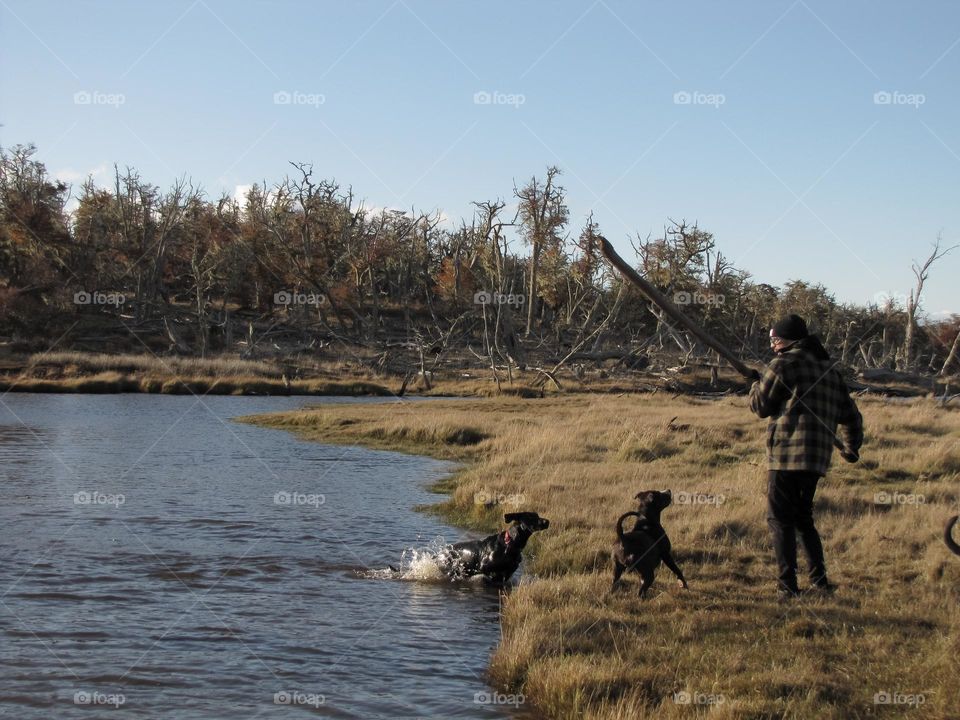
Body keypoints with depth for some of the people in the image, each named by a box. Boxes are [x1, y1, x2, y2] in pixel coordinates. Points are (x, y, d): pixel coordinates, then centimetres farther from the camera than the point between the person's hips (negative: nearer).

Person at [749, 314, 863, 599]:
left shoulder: (783, 364, -5)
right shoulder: (829, 368, 18)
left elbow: (760, 405, 0)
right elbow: (850, 414, 24)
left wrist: (756, 384, 21)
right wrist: (851, 447, 38)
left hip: (786, 453, -8)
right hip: (818, 458, 8)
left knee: (780, 520, -2)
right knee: (803, 519, 19)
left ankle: (788, 585, -6)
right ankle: (819, 580, 16)